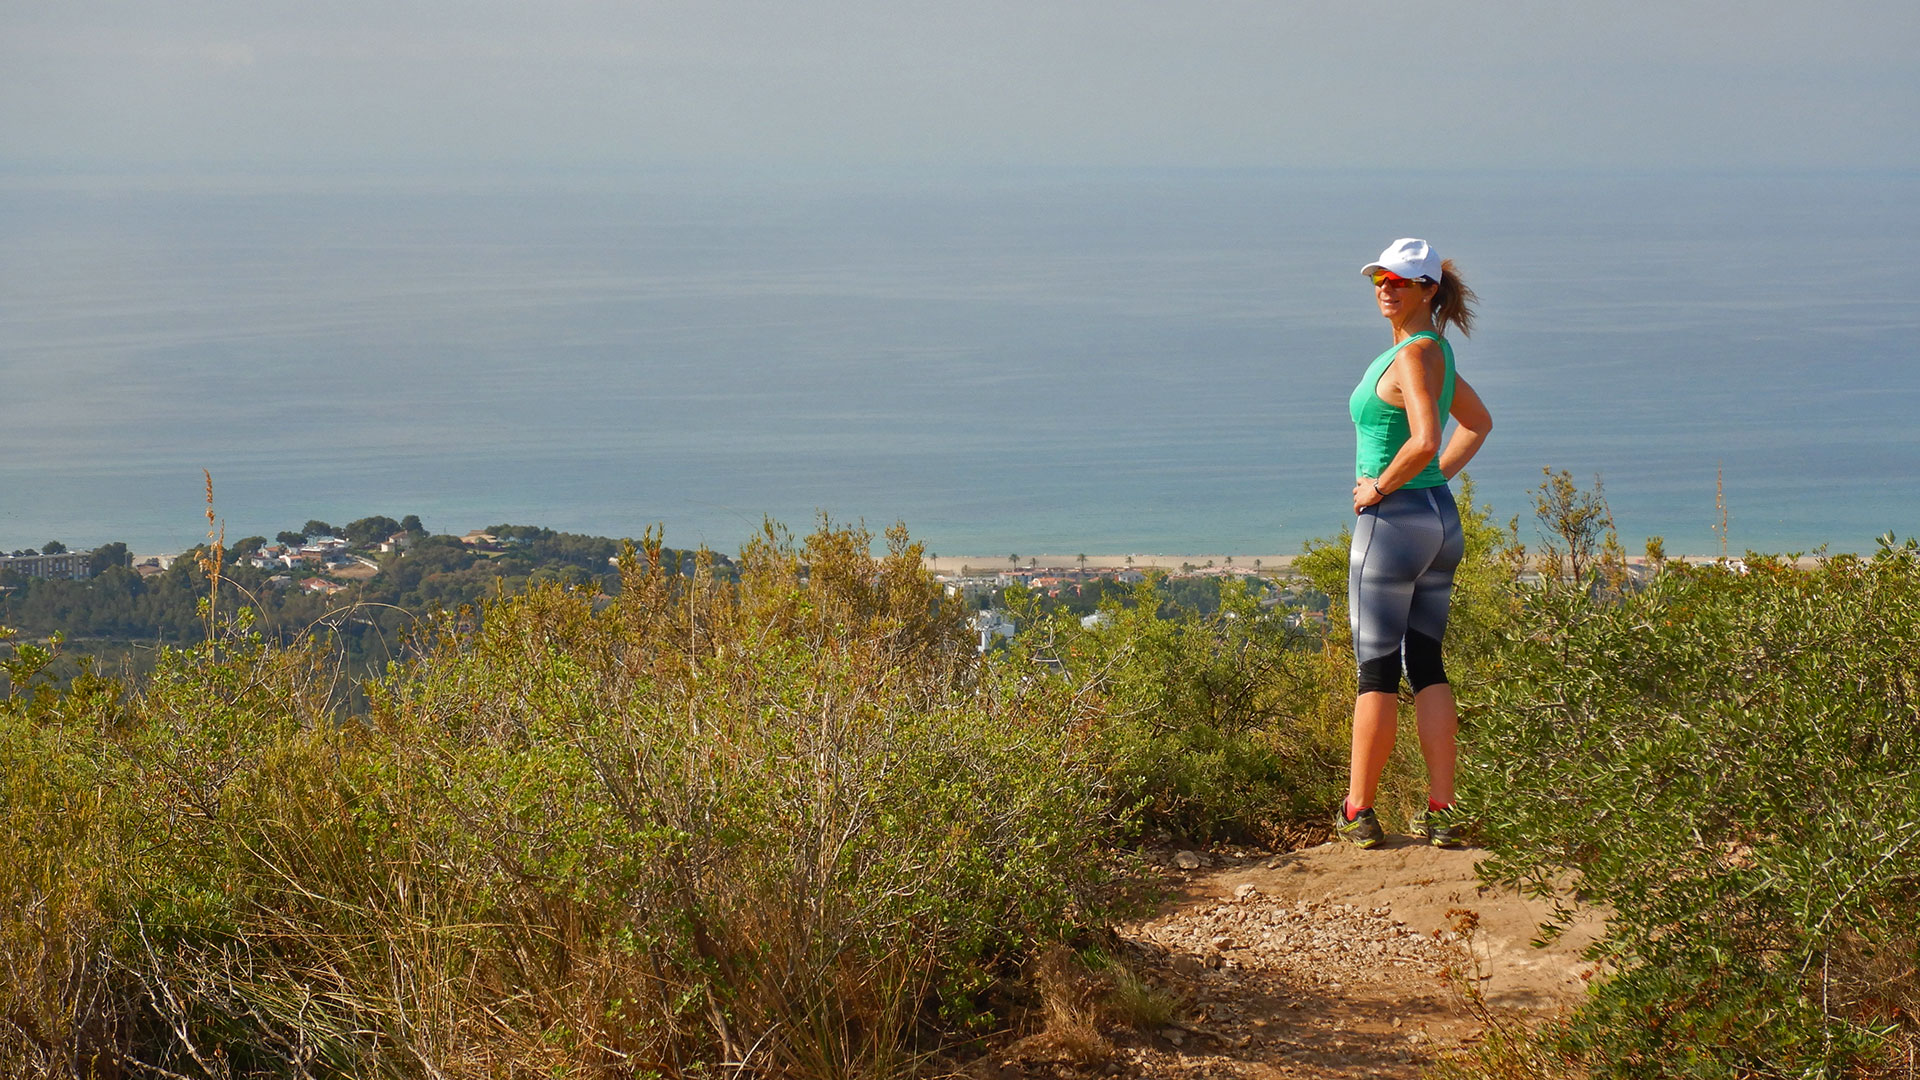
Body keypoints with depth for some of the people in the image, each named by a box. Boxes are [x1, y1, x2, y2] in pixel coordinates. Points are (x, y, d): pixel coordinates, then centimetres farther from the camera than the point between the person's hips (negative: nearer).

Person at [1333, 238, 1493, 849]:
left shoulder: (1413, 355, -16)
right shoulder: (1433, 350, 13)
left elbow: (1423, 441, -30)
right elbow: (1478, 424, 28)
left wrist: (1380, 485, -16)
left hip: (1393, 520, -9)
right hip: (1441, 520, 9)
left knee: (1377, 671, -2)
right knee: (1426, 665, 9)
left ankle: (1357, 813, 5)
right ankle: (1442, 814, 8)